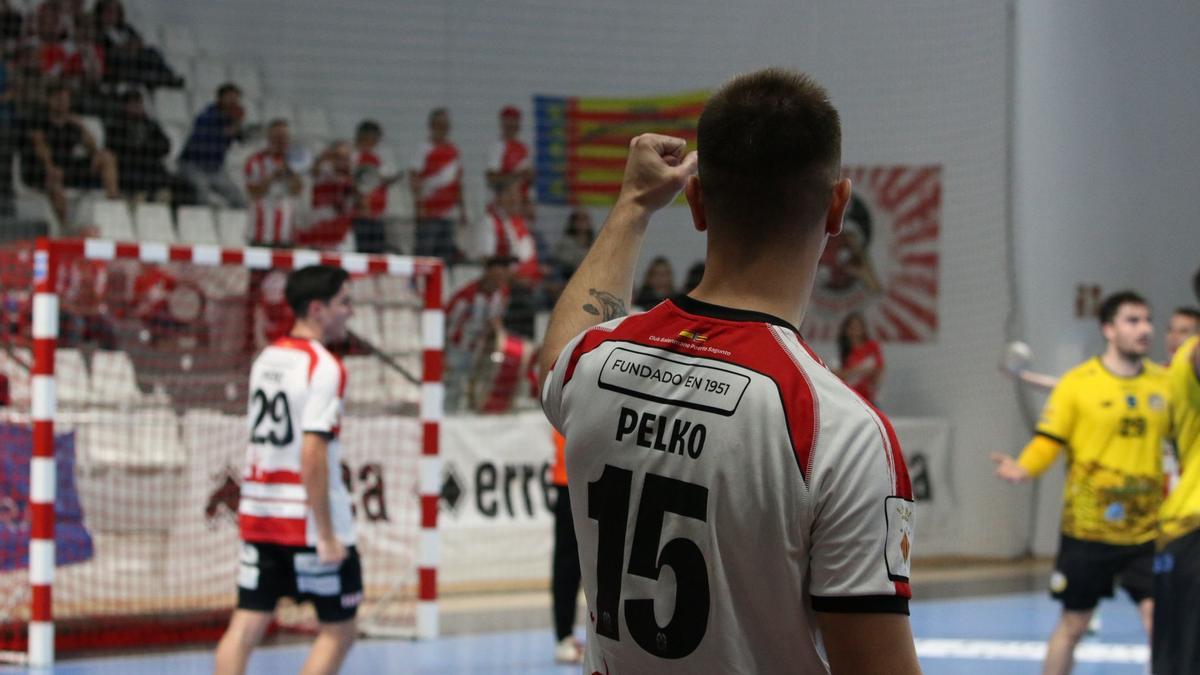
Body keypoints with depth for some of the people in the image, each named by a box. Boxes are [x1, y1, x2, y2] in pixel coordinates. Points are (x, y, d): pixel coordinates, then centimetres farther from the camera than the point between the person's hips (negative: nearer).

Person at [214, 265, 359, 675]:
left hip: (258, 515, 7)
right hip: (308, 519, -7)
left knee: (248, 624, 3)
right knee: (338, 630, 6)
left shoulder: (266, 359, 13)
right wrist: (326, 534, -18)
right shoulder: (324, 368, -12)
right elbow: (312, 454, -19)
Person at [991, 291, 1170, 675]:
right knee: (1073, 624, 9)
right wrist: (1023, 469, -26)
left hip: (1146, 530, 2)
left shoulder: (1165, 383, 3)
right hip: (1086, 529, -2)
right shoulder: (1078, 382, -5)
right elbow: (1049, 442, -8)